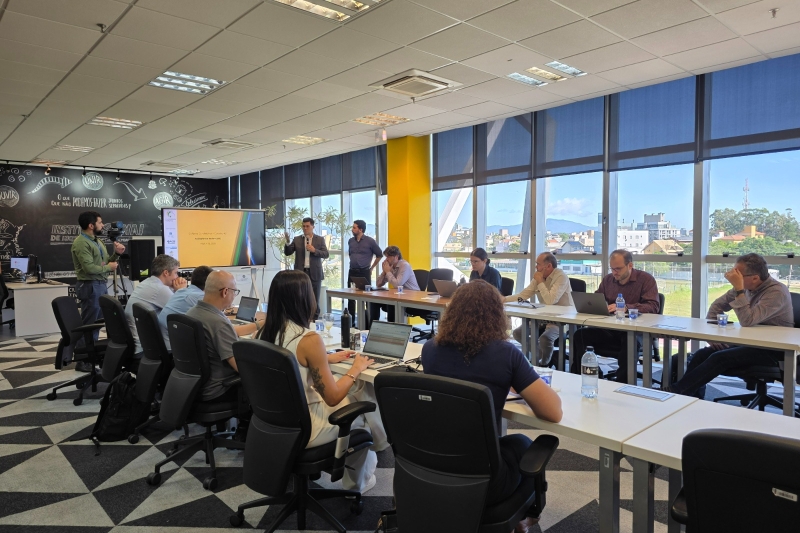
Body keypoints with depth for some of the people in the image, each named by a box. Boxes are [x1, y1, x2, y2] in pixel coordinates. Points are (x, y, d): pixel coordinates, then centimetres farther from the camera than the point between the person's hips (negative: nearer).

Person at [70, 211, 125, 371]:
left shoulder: (97, 241, 15)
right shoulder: (81, 243, -15)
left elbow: (105, 262, 14)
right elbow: (89, 268, -23)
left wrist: (116, 253, -2)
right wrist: (108, 267, -10)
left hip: (101, 285, 9)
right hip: (90, 286, -9)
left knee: (96, 322, 15)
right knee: (88, 324, -3)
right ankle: (83, 361, 5)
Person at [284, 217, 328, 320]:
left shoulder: (320, 239, 4)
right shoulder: (297, 239, 6)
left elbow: (326, 254, -1)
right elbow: (287, 253, 2)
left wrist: (314, 250, -16)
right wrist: (288, 241, -15)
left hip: (314, 273, -1)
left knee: (315, 300, 5)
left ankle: (314, 320, 14)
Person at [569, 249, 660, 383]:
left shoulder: (646, 279, 0)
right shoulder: (608, 279, 15)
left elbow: (653, 306, -13)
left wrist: (625, 307, -28)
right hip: (609, 329, 5)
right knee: (579, 335, -20)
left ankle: (622, 385, -27)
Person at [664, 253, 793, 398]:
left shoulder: (777, 292, -19)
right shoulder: (747, 286, 3)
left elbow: (747, 321, -30)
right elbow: (718, 305, 14)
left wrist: (738, 288, -28)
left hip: (772, 349, -7)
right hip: (748, 342, 7)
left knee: (719, 358, -27)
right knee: (701, 354, -13)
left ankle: (676, 391, -24)